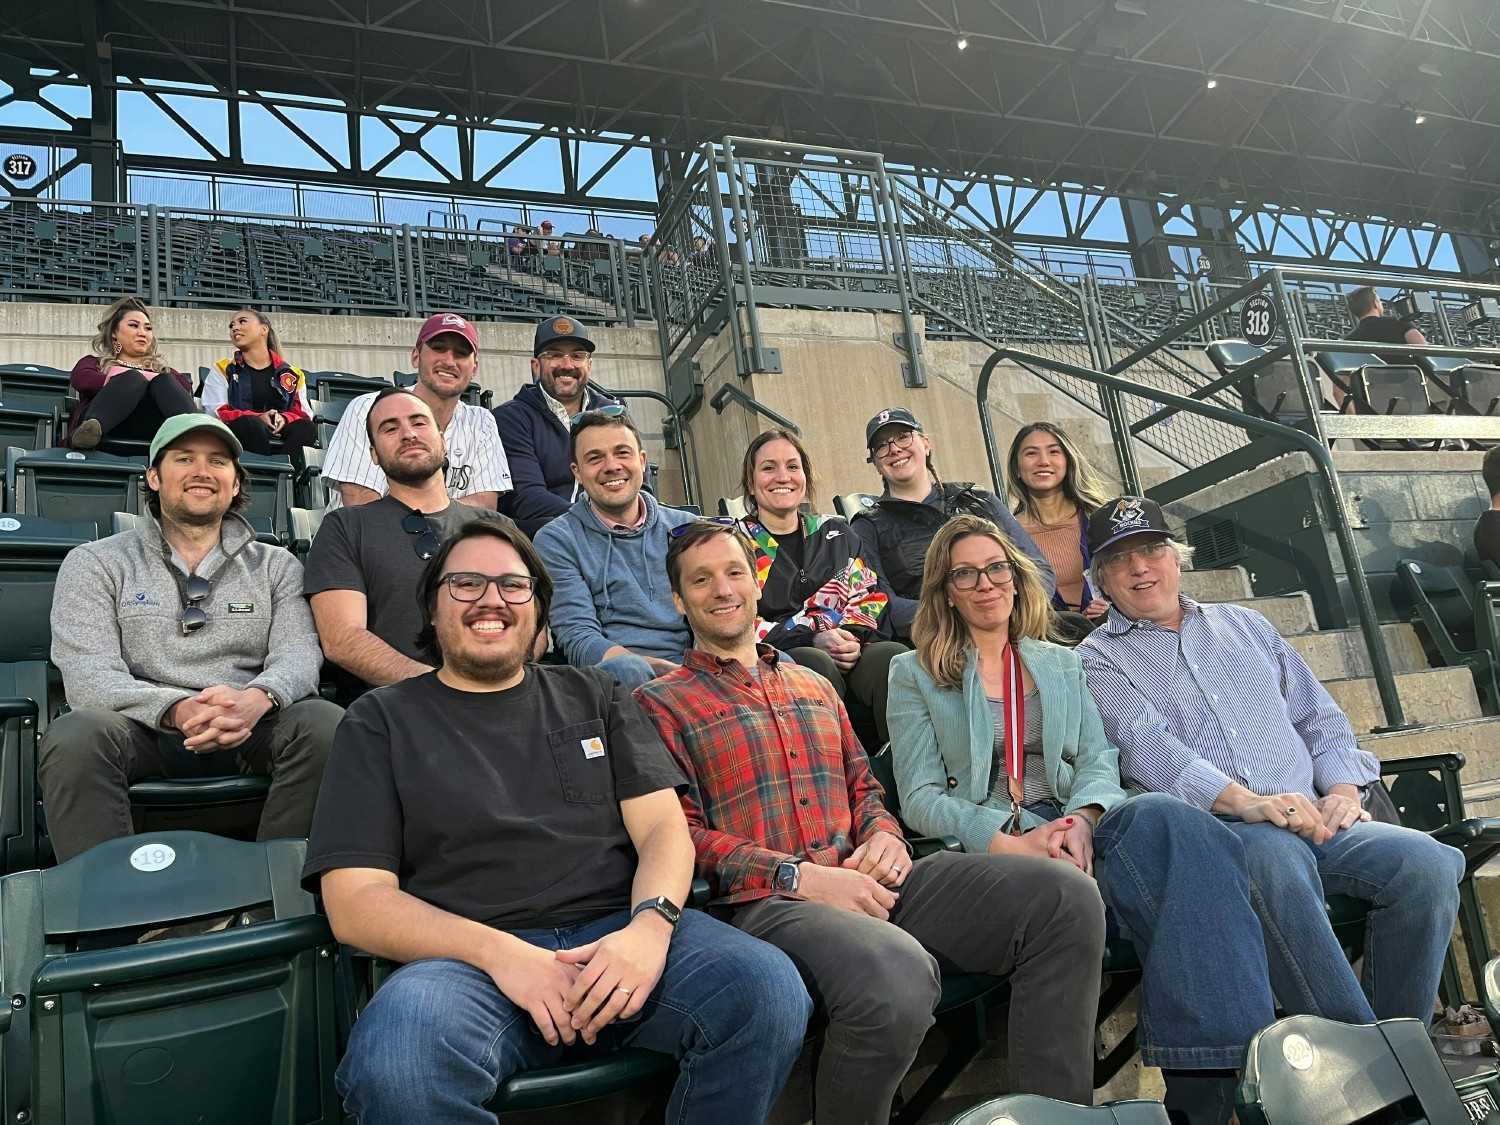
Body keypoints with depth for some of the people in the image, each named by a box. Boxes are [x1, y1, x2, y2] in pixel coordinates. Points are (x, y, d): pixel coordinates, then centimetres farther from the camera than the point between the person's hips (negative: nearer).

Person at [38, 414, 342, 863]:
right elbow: (88, 676, -2)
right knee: (75, 736, -34)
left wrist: (256, 699, -25)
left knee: (327, 725, -30)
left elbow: (299, 654, 2)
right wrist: (177, 710, -24)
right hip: (142, 731, -1)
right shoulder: (95, 564, 12)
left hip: (247, 736, 1)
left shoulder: (276, 566, 17)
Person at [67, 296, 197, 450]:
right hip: (107, 423, -1)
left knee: (165, 382, -25)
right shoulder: (95, 362, 33)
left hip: (152, 428, 1)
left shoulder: (160, 368, 38)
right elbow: (80, 379, 7)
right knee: (133, 378, -27)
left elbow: (185, 385, 14)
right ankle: (91, 428, -57)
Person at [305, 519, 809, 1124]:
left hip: (620, 931, 3)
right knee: (395, 1060, -36)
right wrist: (497, 952, -15)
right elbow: (355, 902, 2)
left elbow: (663, 828, 10)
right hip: (467, 956, -2)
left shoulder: (596, 696, 19)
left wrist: (651, 924, -13)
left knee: (770, 990, -25)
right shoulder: (382, 721, 11)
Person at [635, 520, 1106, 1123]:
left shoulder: (813, 685, 26)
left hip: (866, 881, 6)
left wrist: (884, 835, 1)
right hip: (764, 902, -6)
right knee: (897, 978, -39)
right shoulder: (659, 703, 6)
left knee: (1067, 895, -14)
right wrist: (797, 875, -15)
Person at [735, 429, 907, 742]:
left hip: (853, 656, 3)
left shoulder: (837, 533, 24)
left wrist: (854, 637, -8)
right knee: (815, 665, -37)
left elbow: (871, 597, 16)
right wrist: (811, 639, -13)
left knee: (894, 656, -31)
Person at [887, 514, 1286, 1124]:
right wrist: (1013, 842, -17)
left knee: (1163, 817, -33)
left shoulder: (1062, 664, 22)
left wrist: (1081, 820, -14)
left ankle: (1208, 1076, -34)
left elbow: (1099, 761, 11)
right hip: (988, 845, -4)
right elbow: (921, 799, 0)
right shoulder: (915, 675, 9)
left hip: (1078, 826, 4)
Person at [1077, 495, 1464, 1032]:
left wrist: (1343, 789, 4)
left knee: (1427, 861, -20)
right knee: (1275, 856, -37)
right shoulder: (1098, 659, 7)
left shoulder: (1242, 624, 25)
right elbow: (1146, 747, -11)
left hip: (1312, 821, 5)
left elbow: (1319, 716, 24)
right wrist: (1246, 801, -25)